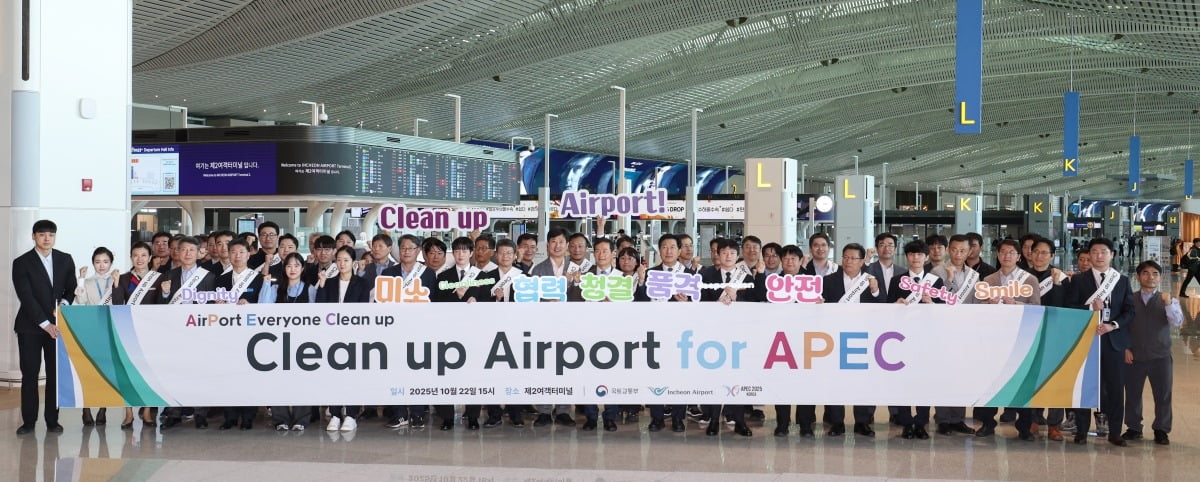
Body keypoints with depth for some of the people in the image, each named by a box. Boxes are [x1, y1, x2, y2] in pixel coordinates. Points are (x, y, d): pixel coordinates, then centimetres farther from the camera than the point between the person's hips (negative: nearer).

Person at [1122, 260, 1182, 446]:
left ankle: (1161, 430, 13)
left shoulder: (1168, 301, 3)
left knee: (1163, 395, 3)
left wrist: (1169, 304, -27)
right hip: (1134, 356, 0)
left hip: (1160, 356, 0)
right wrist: (1125, 348, -4)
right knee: (1132, 394, 7)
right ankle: (1134, 428, 19)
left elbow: (1177, 323, -12)